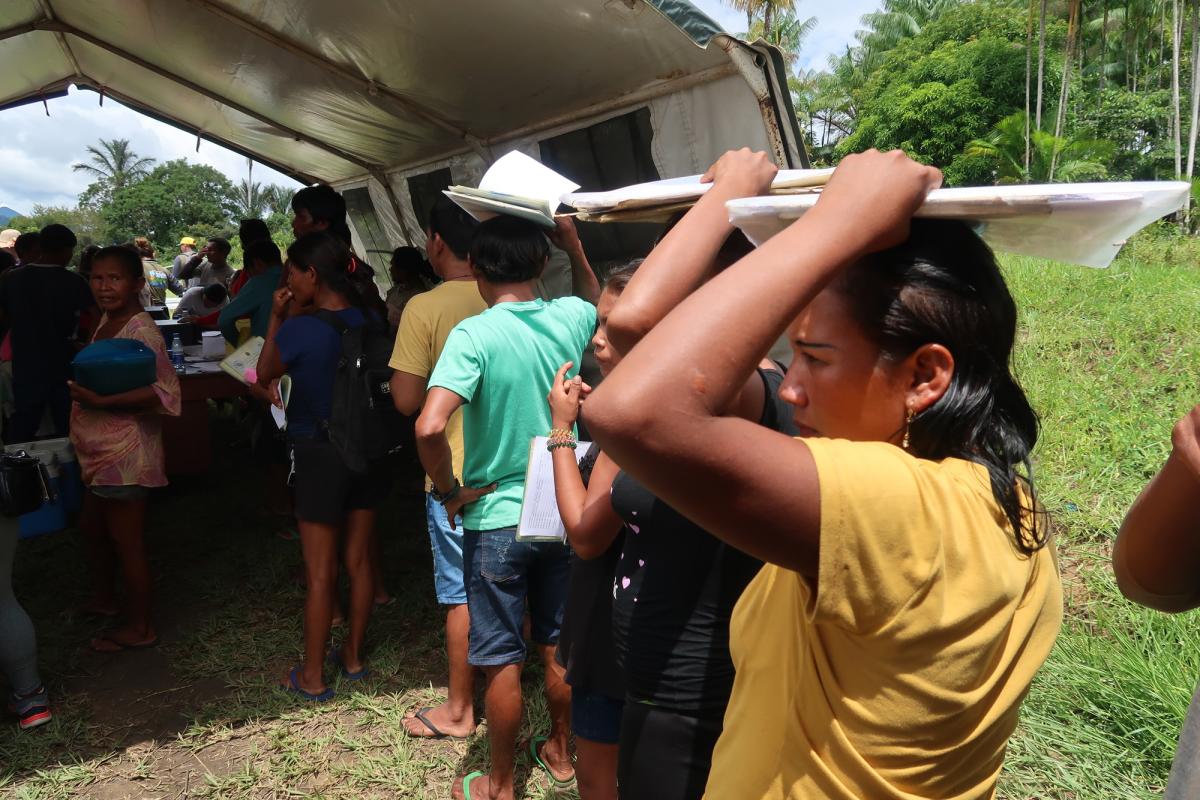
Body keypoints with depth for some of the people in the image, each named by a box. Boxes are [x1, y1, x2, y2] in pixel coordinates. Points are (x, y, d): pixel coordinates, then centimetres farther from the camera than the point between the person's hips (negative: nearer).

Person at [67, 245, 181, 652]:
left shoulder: (140, 331, -21)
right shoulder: (107, 321, 7)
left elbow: (165, 392, -30)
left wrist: (99, 401, -31)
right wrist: (81, 386, 3)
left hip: (124, 455, -10)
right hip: (100, 451, 10)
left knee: (127, 541, 4)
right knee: (92, 526, 26)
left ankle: (138, 627, 20)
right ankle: (103, 597, 48)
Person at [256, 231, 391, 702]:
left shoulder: (300, 329, -19)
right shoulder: (371, 322, -4)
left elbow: (265, 374, -2)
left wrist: (277, 318, 4)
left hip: (321, 455, -5)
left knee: (320, 572, 6)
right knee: (359, 560, 17)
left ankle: (312, 677, 19)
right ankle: (353, 657, 32)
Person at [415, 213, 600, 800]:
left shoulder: (474, 334, -19)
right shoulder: (570, 318, -3)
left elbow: (429, 427, -31)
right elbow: (594, 298, 24)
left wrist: (449, 491, -15)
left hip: (495, 518, -5)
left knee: (503, 662, 10)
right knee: (559, 648, 20)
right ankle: (560, 753, 40)